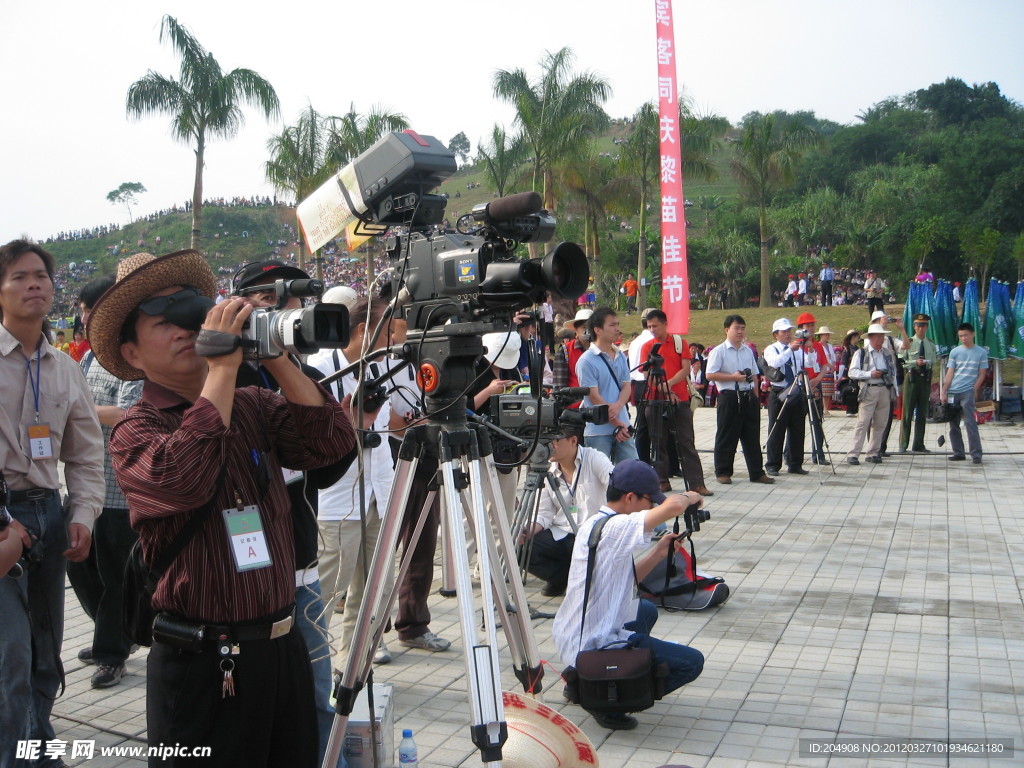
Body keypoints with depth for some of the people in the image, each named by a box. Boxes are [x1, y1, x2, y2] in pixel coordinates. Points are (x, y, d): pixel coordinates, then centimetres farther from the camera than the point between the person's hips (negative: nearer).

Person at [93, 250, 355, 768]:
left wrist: (275, 356, -13)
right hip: (200, 663, -4)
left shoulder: (254, 406, 5)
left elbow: (331, 442, -9)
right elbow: (180, 480, -29)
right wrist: (222, 367, -24)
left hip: (284, 645, 5)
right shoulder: (134, 431, -8)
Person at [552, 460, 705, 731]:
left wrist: (659, 553, 9)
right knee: (691, 662, -2)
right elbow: (673, 506, -33)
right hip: (593, 646, -10)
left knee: (646, 610, 35)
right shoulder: (613, 528, -21)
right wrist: (691, 496, -10)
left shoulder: (593, 524, 10)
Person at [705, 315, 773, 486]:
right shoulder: (719, 351, -5)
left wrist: (756, 397, 14)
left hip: (748, 397, 6)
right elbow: (710, 375, -12)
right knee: (726, 437, 1)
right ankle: (723, 472, 11)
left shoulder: (748, 351, 14)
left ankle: (757, 473, 14)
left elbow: (754, 375, 20)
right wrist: (734, 377, -16)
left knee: (752, 436, 9)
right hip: (729, 397, -6)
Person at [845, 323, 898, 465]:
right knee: (863, 423, -9)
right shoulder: (862, 353, 0)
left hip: (885, 391, 5)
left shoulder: (888, 353, 15)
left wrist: (895, 392, 13)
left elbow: (894, 372, 20)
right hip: (869, 391, -5)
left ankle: (873, 453, 14)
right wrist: (870, 374, -15)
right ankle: (853, 454, -8)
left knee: (880, 424, 6)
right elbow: (852, 372, -6)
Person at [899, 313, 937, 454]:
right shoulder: (908, 342, -3)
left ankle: (919, 445, 17)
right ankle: (903, 445, 5)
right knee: (907, 411, -2)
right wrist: (915, 362, -19)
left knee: (922, 412, 9)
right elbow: (902, 361, -7)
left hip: (926, 377, 4)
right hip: (912, 377, -4)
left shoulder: (931, 344, 9)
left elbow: (934, 361, 16)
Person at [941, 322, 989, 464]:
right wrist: (943, 391, 0)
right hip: (952, 392, 3)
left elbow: (982, 374, 4)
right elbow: (949, 373, 7)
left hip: (968, 392, -3)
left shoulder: (981, 352, 4)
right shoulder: (955, 352, 9)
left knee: (970, 422, -10)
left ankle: (976, 454, -7)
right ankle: (958, 453, 13)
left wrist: (975, 390, -6)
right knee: (953, 424, 5)